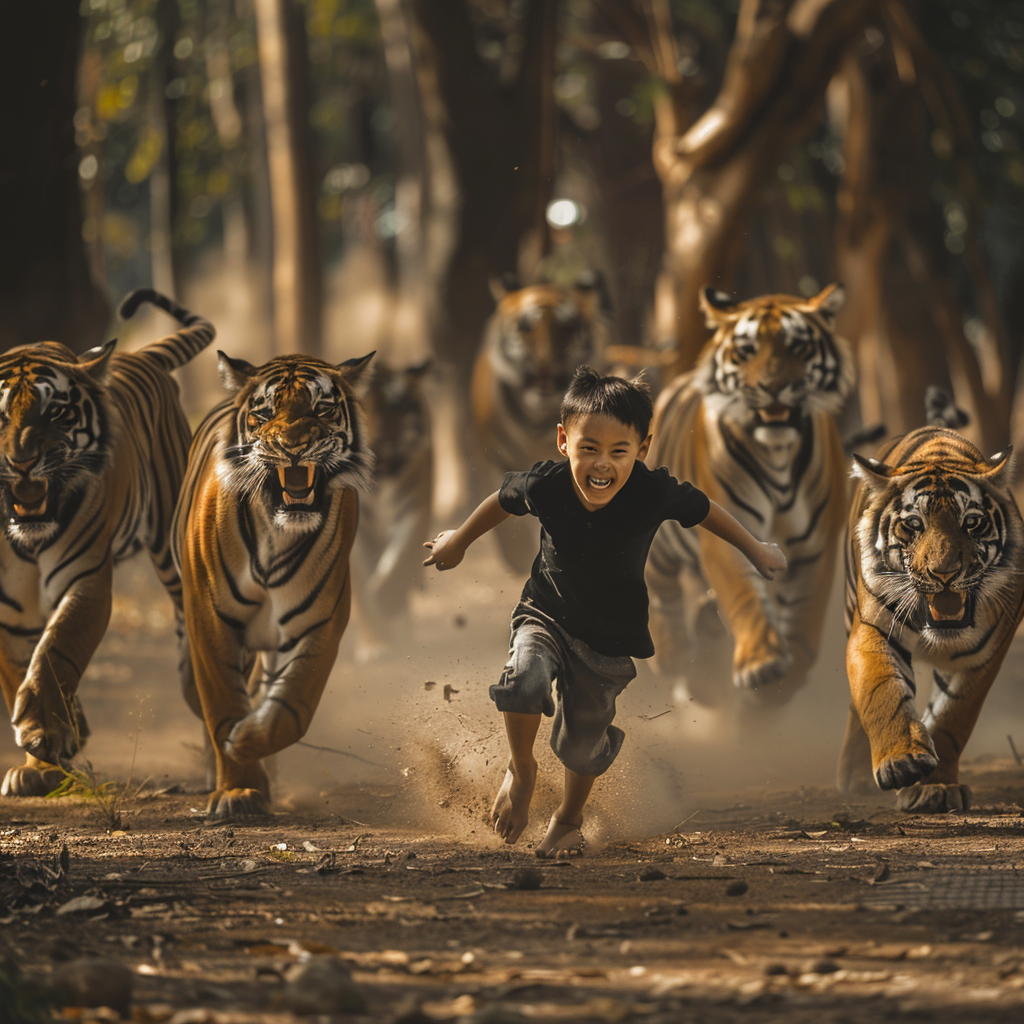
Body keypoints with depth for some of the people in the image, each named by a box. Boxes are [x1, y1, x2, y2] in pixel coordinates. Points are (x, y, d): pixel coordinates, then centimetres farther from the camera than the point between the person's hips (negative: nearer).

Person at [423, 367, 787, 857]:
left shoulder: (654, 493, -29)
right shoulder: (544, 485, -26)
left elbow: (705, 510, -7)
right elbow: (503, 500, -2)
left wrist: (755, 551, 8)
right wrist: (459, 541, 16)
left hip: (610, 637, 0)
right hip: (547, 611, 0)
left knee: (583, 739, 12)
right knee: (525, 679, -29)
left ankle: (568, 820, 43)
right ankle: (521, 771, 2)